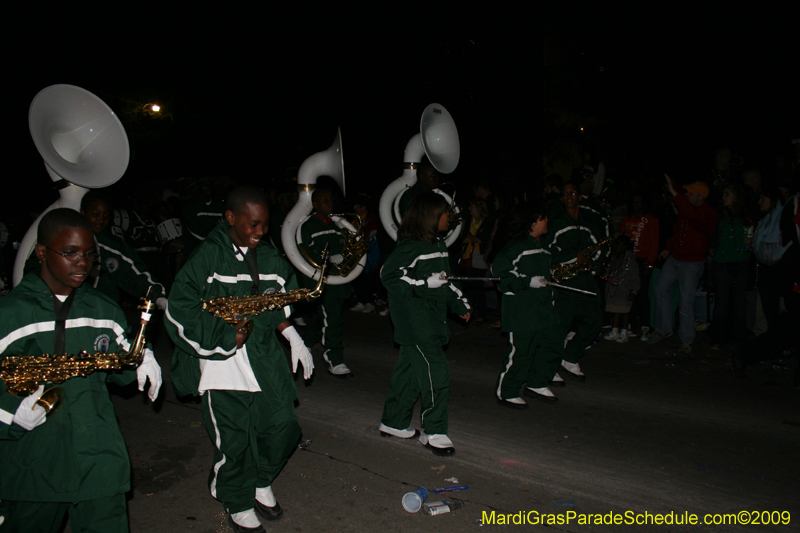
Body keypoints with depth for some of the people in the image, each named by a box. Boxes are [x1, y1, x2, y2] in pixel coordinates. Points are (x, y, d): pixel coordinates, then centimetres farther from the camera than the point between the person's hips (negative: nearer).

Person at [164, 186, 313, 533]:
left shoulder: (269, 258, 8)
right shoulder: (207, 257, -10)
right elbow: (179, 311, -12)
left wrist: (293, 337, 4)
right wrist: (225, 336, -16)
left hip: (264, 358, 5)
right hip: (221, 362, -5)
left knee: (283, 428, 4)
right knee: (234, 441, 2)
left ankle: (262, 483, 35)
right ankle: (238, 505, 30)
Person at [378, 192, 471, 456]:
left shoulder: (438, 244, 13)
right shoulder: (410, 246, -15)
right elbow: (388, 275, -17)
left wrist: (460, 305, 18)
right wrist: (423, 285, -22)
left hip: (432, 320, 9)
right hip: (415, 323, -9)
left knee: (409, 371, 17)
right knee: (435, 374, -8)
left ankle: (394, 423, 30)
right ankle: (433, 433, 6)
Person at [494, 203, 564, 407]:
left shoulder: (541, 247, 16)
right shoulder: (517, 245, -12)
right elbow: (499, 270, -18)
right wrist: (528, 281, -21)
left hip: (543, 307, 9)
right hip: (521, 309, -9)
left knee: (553, 344, 9)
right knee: (521, 350, -4)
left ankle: (536, 384, 26)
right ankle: (505, 393, 12)